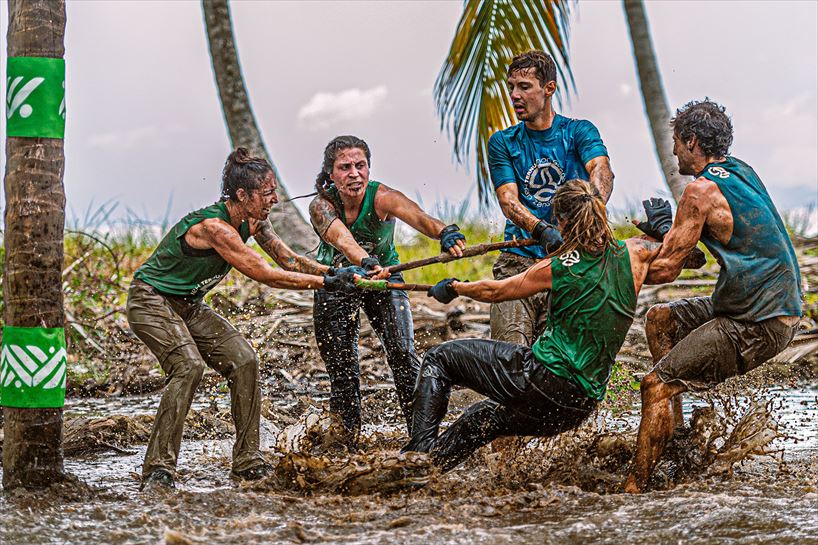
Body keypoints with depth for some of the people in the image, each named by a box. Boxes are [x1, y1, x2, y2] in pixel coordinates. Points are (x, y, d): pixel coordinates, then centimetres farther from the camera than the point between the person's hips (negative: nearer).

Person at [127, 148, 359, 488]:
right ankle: (157, 469, -24)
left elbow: (289, 260, 0)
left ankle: (247, 461, 2)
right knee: (189, 365, -28)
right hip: (152, 302, -9)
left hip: (189, 306, 9)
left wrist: (335, 272, -16)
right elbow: (265, 275, -30)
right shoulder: (214, 226, -30)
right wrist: (326, 283, -27)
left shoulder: (253, 222, -4)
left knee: (243, 361, -5)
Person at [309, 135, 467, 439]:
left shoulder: (381, 197, -27)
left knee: (403, 353, -14)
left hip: (385, 277, 0)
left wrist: (444, 232, -70)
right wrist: (365, 262, -68)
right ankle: (348, 436, 16)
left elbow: (415, 216, -48)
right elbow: (341, 238, -47)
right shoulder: (322, 206, -26)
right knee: (341, 367, -2)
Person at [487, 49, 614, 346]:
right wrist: (543, 231, -25)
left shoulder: (579, 132, 7)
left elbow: (601, 170, -14)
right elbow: (508, 200, -4)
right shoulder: (502, 142, 11)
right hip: (518, 262, 1)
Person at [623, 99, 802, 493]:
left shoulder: (702, 190, -16)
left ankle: (634, 489, -15)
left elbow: (666, 270, -14)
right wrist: (664, 231, 13)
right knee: (659, 319, 23)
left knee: (655, 386, -12)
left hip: (757, 327, -10)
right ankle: (675, 423, 22)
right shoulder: (740, 170, 11)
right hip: (780, 309, 10)